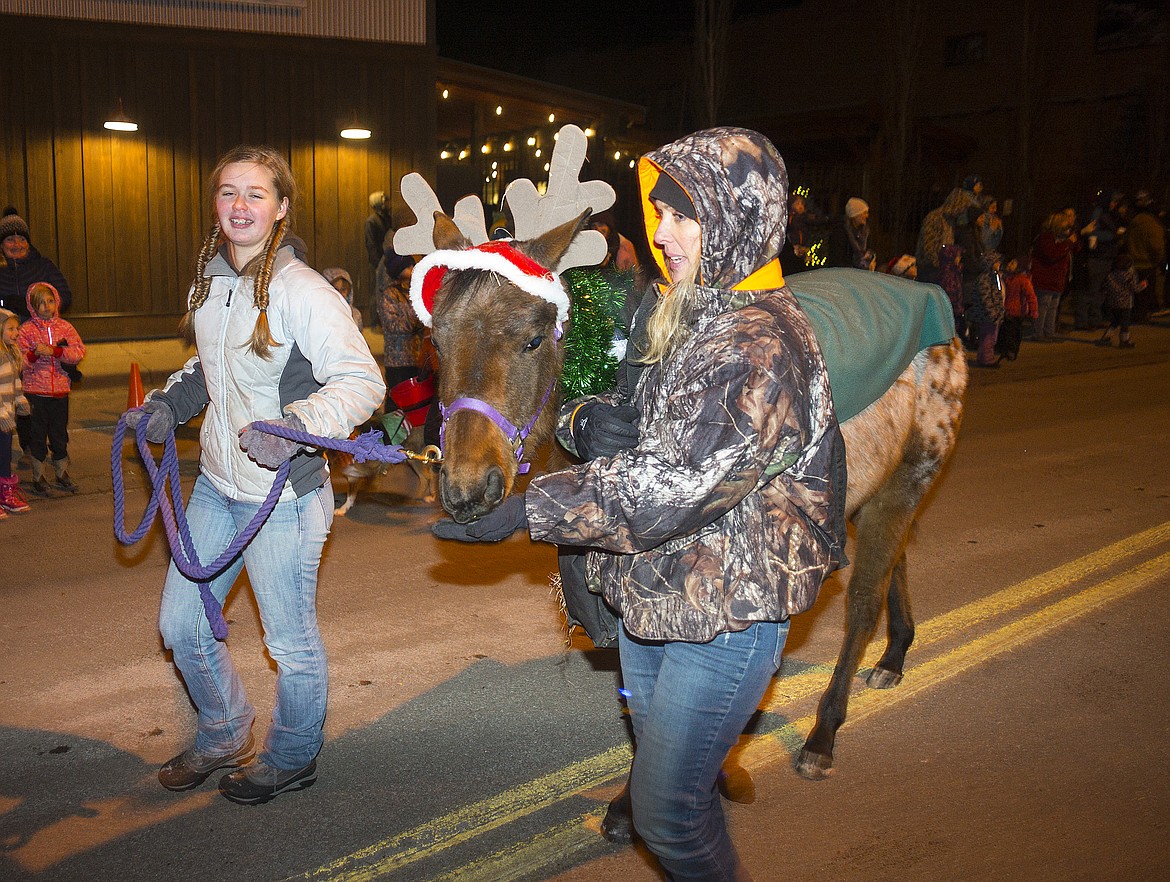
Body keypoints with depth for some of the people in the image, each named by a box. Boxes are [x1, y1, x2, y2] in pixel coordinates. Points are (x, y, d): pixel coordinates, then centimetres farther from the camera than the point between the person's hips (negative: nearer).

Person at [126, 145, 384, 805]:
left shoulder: (302, 291, -19)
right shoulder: (209, 281, 6)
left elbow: (363, 381, -24)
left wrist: (295, 427, -36)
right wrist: (168, 405, 7)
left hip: (283, 493, -8)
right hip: (216, 486, 8)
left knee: (292, 643, 9)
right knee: (182, 624, 18)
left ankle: (293, 758, 35)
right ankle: (225, 737, 43)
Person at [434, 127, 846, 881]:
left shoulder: (763, 348, -25)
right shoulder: (669, 314, 5)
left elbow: (671, 488, -31)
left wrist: (529, 509, -27)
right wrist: (585, 420, -12)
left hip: (725, 615, -9)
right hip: (649, 595, 9)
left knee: (665, 812, 2)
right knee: (669, 766, 26)